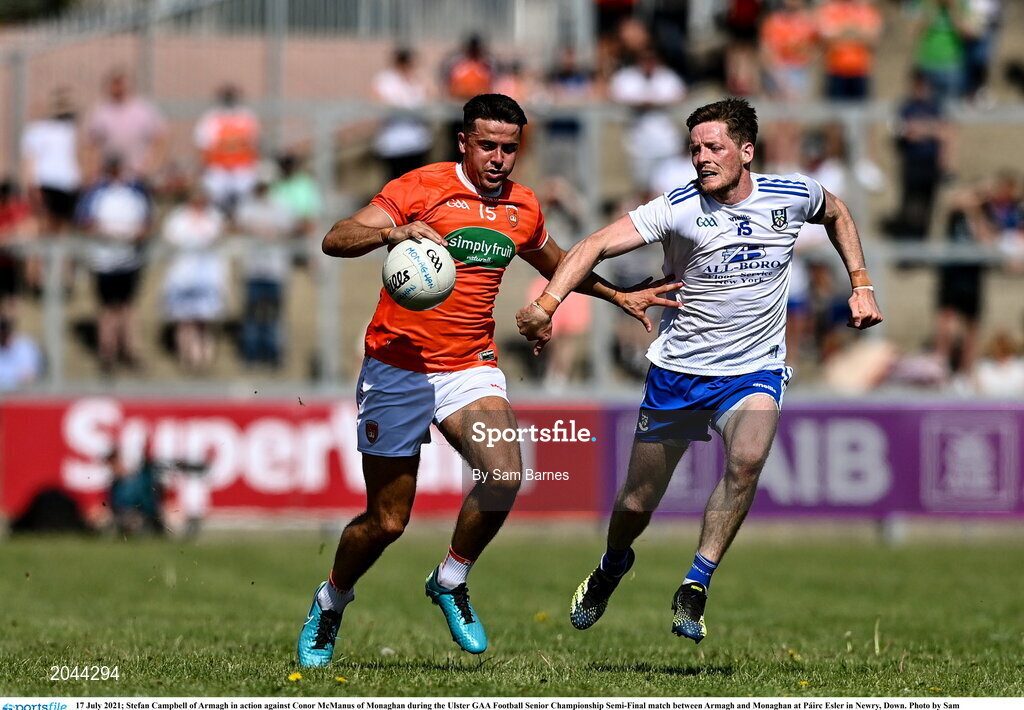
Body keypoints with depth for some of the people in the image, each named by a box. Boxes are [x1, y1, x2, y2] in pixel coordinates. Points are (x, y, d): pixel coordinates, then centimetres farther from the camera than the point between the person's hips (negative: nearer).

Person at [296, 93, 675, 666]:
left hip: (471, 369, 4)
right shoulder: (422, 188, -9)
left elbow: (558, 264, 31)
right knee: (387, 521, 0)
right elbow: (335, 240, -19)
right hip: (398, 367, -4)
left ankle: (452, 580, 2)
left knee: (504, 477, -24)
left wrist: (618, 296, 31)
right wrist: (392, 232, -36)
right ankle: (331, 601, 29)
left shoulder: (523, 210, 8)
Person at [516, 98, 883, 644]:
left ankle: (694, 588, -18)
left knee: (747, 460, -30)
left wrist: (861, 284, 13)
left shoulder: (793, 195, -4)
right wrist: (546, 304, -39)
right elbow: (596, 245, -25)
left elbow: (836, 214, 21)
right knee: (638, 502, 6)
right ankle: (611, 568, 41)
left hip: (754, 370, 1)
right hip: (678, 371, -1)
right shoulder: (679, 209, -15)